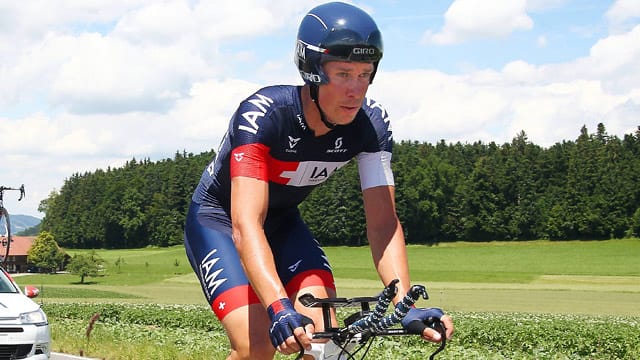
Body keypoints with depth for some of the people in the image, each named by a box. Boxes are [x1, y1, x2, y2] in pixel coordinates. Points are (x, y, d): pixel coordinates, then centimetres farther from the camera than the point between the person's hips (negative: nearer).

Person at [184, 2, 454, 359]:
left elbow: (383, 222, -23)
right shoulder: (263, 113, -34)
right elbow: (246, 225, -42)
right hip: (219, 218, -4)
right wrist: (279, 309, -56)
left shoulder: (371, 124, -21)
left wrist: (406, 303, -39)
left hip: (282, 221, 4)